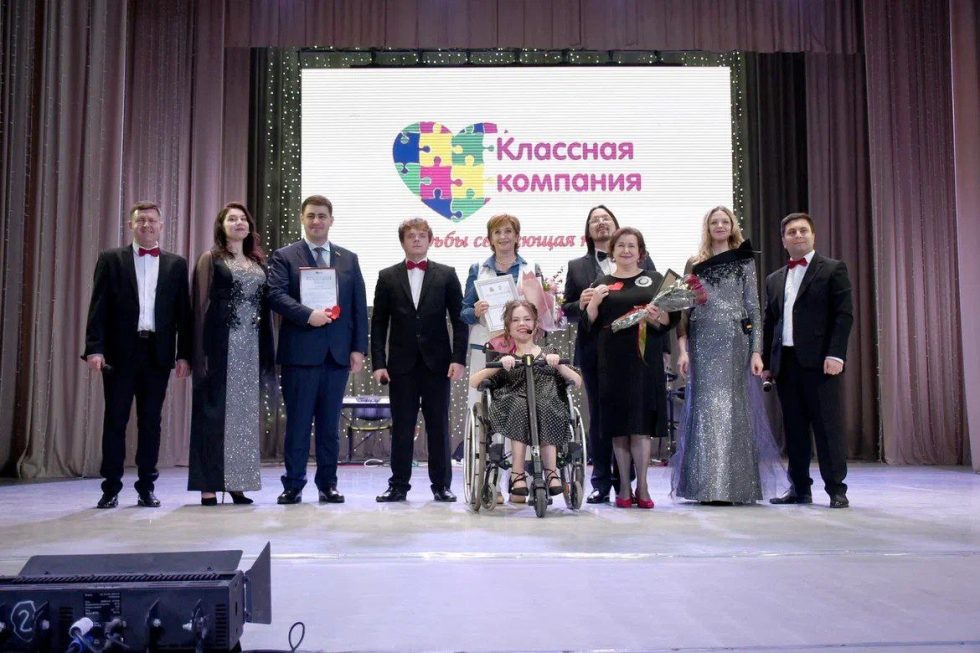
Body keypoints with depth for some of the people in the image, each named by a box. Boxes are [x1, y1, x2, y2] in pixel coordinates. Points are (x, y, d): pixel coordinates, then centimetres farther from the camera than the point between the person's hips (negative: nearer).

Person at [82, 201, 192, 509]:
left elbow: (183, 312, 7)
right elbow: (98, 307, 0)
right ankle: (111, 489, 11)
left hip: (158, 353, 1)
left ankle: (147, 487, 14)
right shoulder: (111, 259, 6)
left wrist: (183, 354, 0)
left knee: (151, 421, 6)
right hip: (120, 353, -1)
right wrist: (94, 348, -10)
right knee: (115, 420, 3)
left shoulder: (176, 264, 9)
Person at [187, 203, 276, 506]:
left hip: (251, 347, 5)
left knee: (245, 412, 6)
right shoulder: (210, 259, 2)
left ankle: (237, 482, 13)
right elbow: (201, 306, -3)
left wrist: (268, 352, 8)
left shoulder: (258, 262, 16)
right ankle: (209, 485, 2)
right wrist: (201, 352, -11)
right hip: (221, 345, -5)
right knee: (215, 411, -3)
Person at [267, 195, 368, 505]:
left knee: (330, 424, 8)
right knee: (298, 422, 1)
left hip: (338, 353, 3)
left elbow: (359, 306, 11)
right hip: (299, 352, -3)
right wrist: (308, 315, -23)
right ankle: (293, 485, 9)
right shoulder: (284, 256, 5)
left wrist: (359, 348, 2)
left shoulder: (349, 259, 14)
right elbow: (276, 295, -9)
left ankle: (328, 484, 16)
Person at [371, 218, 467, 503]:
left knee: (439, 425, 4)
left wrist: (459, 359, -6)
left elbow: (459, 319, 3)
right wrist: (378, 363, -2)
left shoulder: (446, 275, 6)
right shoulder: (388, 277, 8)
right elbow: (378, 323, 6)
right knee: (401, 426, 4)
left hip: (437, 362, 0)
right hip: (401, 363, 1)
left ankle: (441, 484, 12)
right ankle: (399, 484, 12)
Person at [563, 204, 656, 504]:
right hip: (594, 352, 1)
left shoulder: (642, 260, 8)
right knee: (598, 417, 6)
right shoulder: (577, 266, 12)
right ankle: (601, 483, 12)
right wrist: (580, 303, -12)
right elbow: (566, 310, 10)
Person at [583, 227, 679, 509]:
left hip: (645, 359, -1)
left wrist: (657, 318, -16)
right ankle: (624, 487, 11)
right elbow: (589, 324, 10)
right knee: (618, 426, 3)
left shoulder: (655, 280, 9)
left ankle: (642, 487, 3)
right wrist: (594, 301, -8)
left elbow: (673, 316, 5)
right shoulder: (602, 284, 12)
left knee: (641, 425, -4)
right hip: (612, 361, 2)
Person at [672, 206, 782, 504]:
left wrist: (756, 351, -4)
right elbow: (684, 310, 9)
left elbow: (754, 308, 4)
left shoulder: (744, 260, 8)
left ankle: (737, 486, 6)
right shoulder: (694, 264, 12)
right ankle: (707, 486, 5)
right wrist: (683, 349, -2)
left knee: (734, 409, -2)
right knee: (705, 409, -1)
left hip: (735, 342, -1)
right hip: (703, 343, 1)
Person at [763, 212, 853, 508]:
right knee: (793, 428, 8)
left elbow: (843, 315, -4)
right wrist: (766, 361, 12)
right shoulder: (774, 279, 18)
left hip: (819, 362, -5)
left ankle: (836, 490, 3)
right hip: (785, 362, 5)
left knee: (827, 426, -3)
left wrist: (835, 354, -14)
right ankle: (800, 488, 15)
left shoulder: (833, 269, 4)